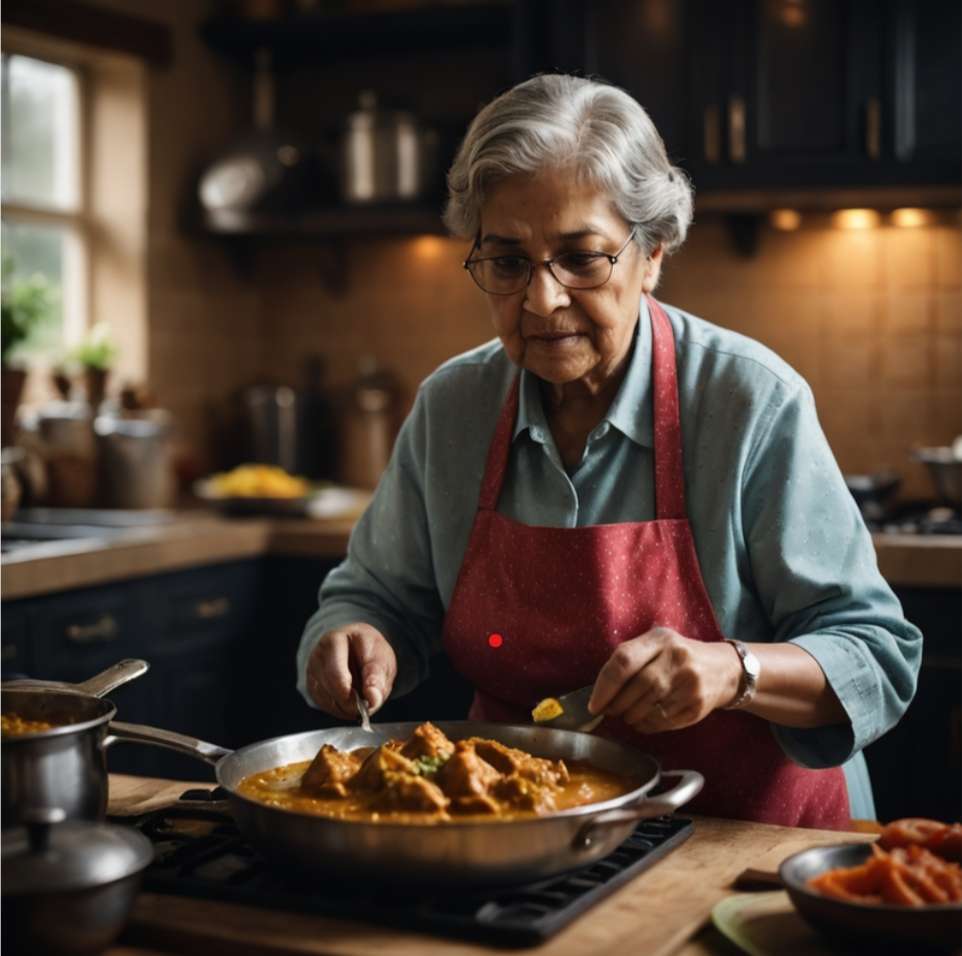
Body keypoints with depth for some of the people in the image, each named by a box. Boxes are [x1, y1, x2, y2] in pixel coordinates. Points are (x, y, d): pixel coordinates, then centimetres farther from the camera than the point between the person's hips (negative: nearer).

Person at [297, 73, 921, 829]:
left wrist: (735, 671, -29)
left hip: (742, 836, -5)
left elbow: (879, 658, -10)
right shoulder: (450, 406, -1)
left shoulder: (752, 402, -13)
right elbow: (379, 595, 12)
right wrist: (356, 640, -11)